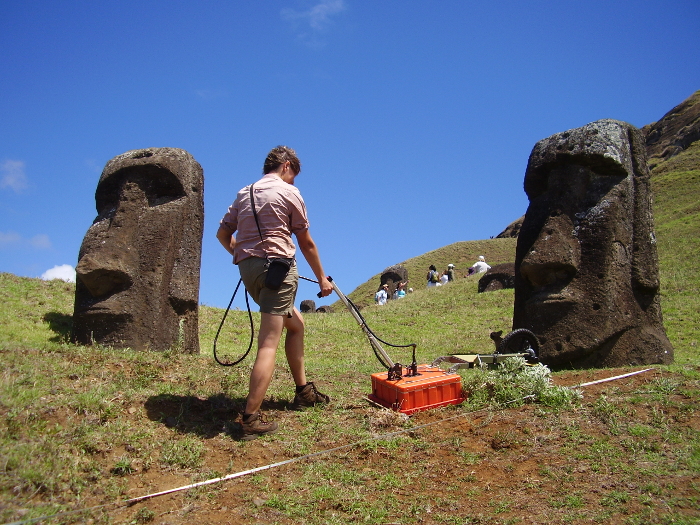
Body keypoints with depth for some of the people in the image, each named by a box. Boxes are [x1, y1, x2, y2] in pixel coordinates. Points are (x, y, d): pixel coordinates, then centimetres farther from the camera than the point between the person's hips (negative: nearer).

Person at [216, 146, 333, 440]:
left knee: (295, 322, 23)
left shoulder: (244, 193, 19)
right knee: (268, 343, -11)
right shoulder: (288, 192, 1)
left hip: (247, 269, 8)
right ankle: (251, 419, -16)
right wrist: (321, 278, 12)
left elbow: (223, 234, 17)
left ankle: (303, 391, 28)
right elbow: (306, 242, 3)